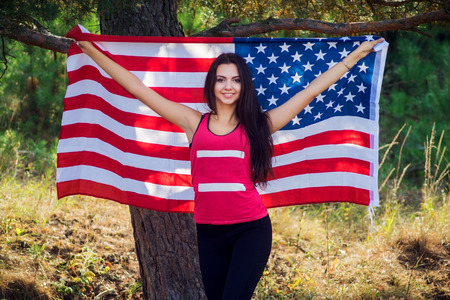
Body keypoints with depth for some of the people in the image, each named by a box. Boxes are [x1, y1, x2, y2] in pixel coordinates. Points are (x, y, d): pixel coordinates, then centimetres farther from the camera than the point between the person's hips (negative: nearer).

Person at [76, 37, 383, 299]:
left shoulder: (258, 125, 3)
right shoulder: (194, 123, 6)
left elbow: (311, 90, 7)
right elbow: (138, 88, 8)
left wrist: (355, 55, 11)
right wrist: (91, 50, 10)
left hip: (251, 229, -3)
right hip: (209, 231, 3)